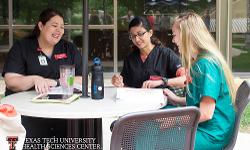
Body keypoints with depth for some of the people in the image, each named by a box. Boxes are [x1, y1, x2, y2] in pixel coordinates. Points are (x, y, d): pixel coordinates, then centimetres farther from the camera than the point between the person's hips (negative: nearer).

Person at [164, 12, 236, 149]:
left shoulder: (206, 64, -20)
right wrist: (176, 100, 17)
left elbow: (205, 113, -22)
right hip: (200, 127, 9)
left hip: (211, 136, -9)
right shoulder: (200, 61, 11)